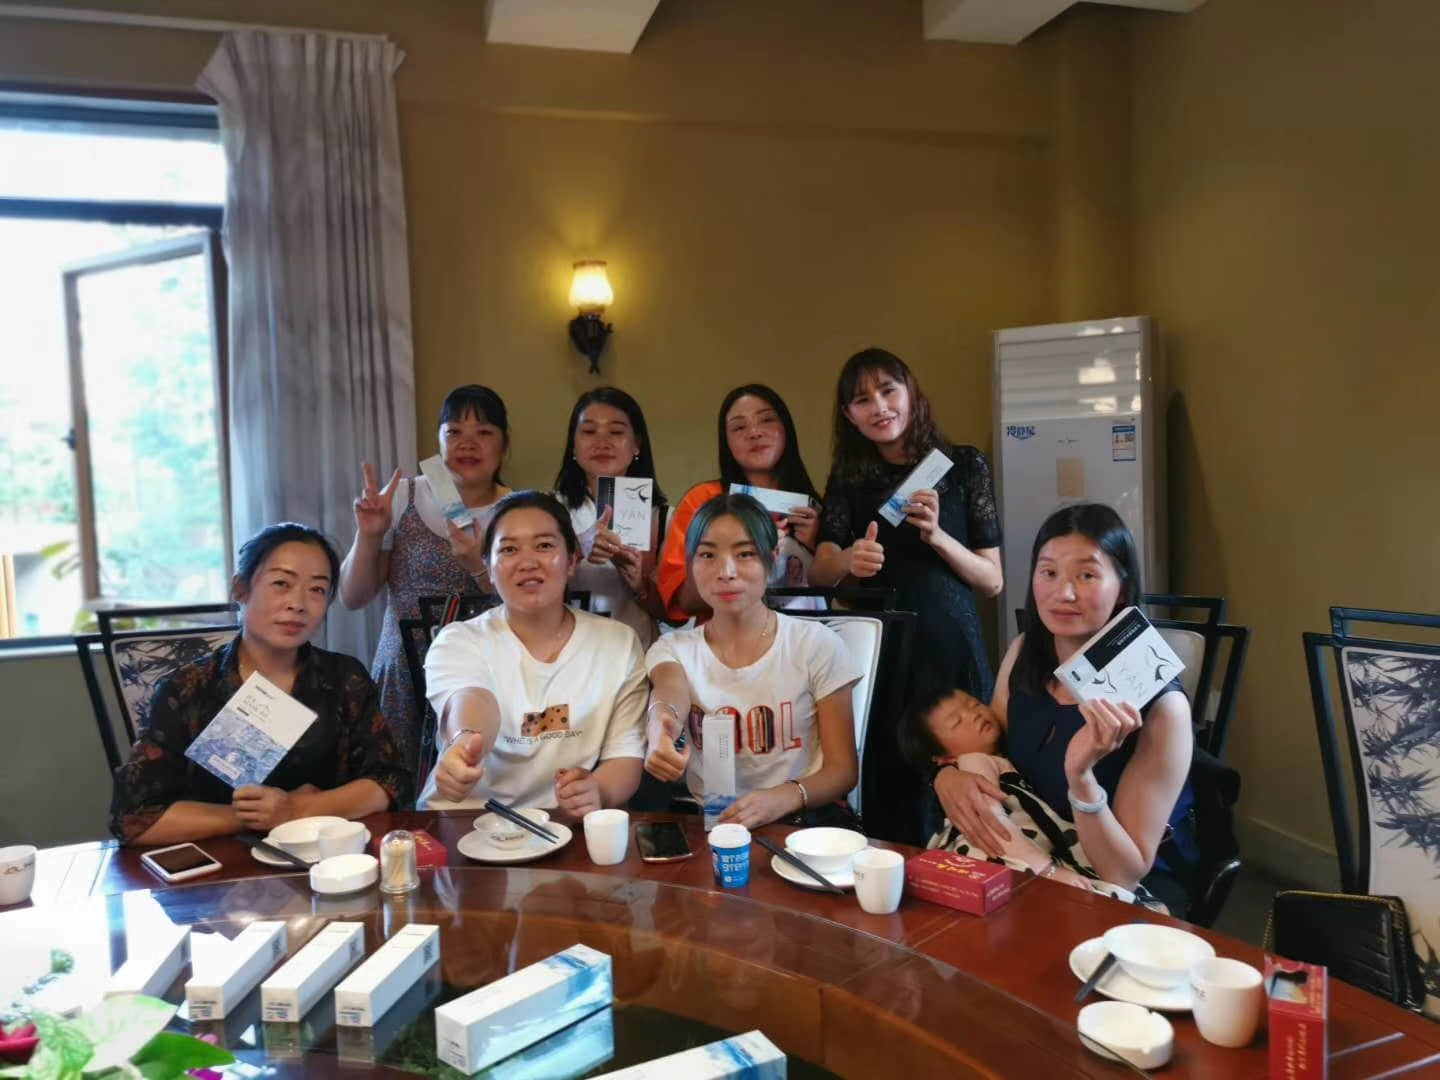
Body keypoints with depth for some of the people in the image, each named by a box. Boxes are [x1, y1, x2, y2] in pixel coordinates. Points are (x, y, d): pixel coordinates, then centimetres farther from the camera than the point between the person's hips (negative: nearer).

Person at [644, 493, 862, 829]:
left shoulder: (818, 644, -2)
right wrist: (662, 721, -46)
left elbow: (843, 769, -1)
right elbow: (670, 698, -21)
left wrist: (784, 798, -22)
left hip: (802, 818, -1)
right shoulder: (673, 649, 4)